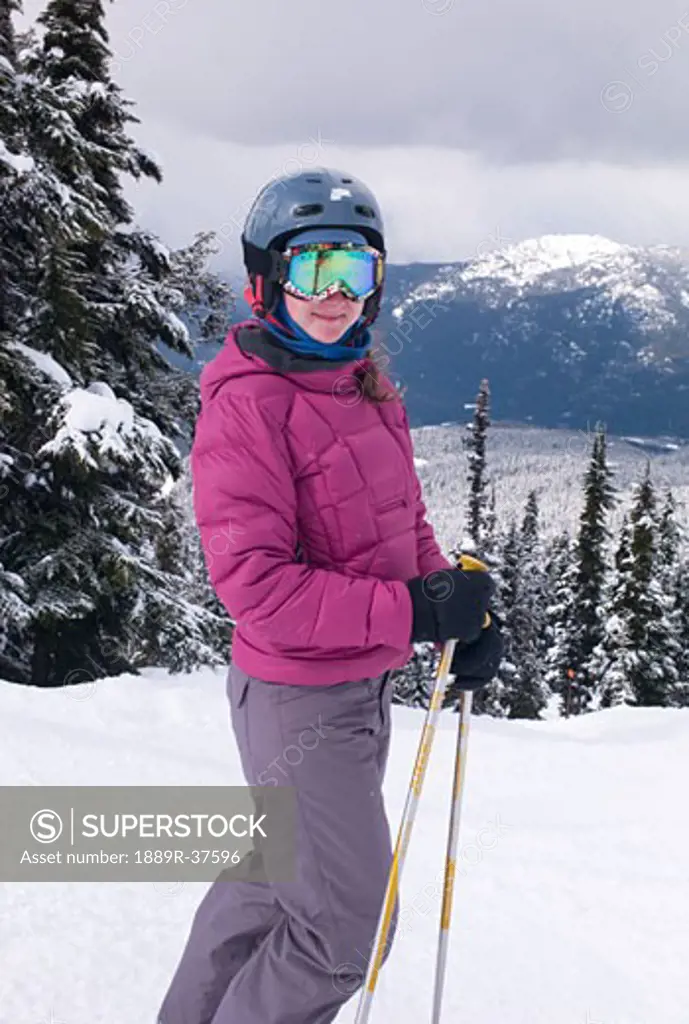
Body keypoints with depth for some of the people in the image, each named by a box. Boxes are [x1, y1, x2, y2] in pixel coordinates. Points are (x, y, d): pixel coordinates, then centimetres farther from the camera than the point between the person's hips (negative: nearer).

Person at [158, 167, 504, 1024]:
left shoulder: (365, 386, 6)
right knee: (347, 927, 3)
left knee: (273, 875, 26)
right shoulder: (246, 401, -20)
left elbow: (402, 521, 13)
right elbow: (254, 582, -25)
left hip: (362, 685, 9)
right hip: (299, 702, -8)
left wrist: (459, 604, -4)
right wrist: (413, 613, -27)